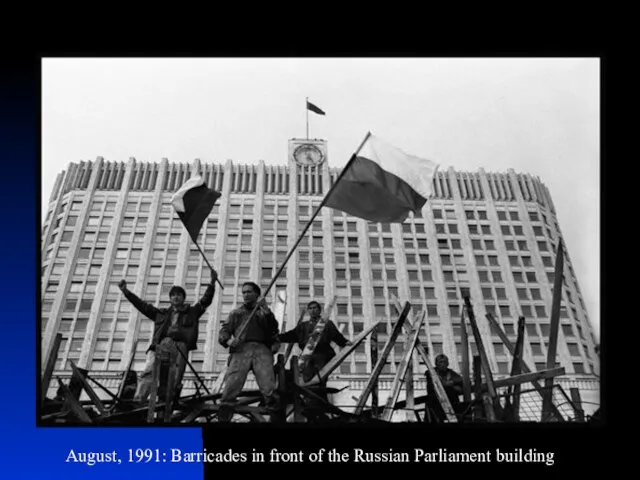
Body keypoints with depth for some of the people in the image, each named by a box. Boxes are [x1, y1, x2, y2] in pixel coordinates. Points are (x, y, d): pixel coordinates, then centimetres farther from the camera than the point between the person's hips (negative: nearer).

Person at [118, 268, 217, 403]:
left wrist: (212, 282, 3)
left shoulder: (192, 312, 24)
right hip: (160, 345, 1)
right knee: (148, 372, -21)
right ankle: (138, 401, -31)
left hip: (180, 345, -1)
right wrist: (126, 292, 24)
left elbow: (206, 300, 15)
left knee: (174, 379, -13)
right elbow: (142, 305, 28)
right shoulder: (162, 314, 29)